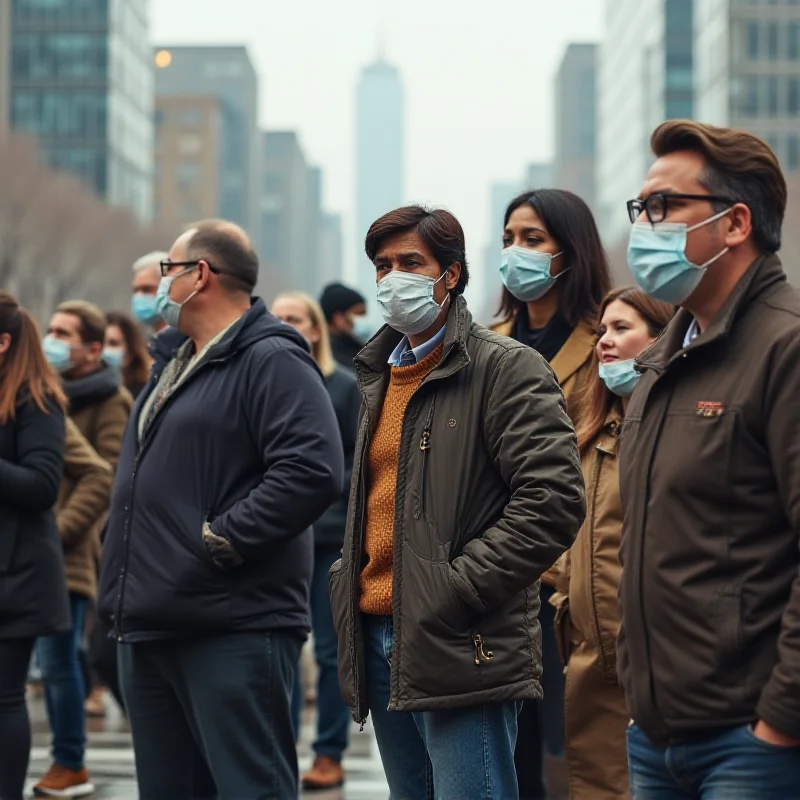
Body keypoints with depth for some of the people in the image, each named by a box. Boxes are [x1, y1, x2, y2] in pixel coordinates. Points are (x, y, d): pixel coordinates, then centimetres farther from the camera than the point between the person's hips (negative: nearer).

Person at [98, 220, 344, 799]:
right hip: (148, 630, 10)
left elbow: (312, 470, -23)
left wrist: (221, 540, -20)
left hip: (234, 632, -10)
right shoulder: (174, 370, 21)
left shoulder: (272, 361, -10)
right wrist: (120, 594, 18)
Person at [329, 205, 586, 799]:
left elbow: (553, 500, -18)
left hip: (462, 651, -8)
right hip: (378, 639, 8)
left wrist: (455, 592, -19)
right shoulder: (381, 376, 18)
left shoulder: (506, 368, -8)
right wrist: (350, 580, 13)